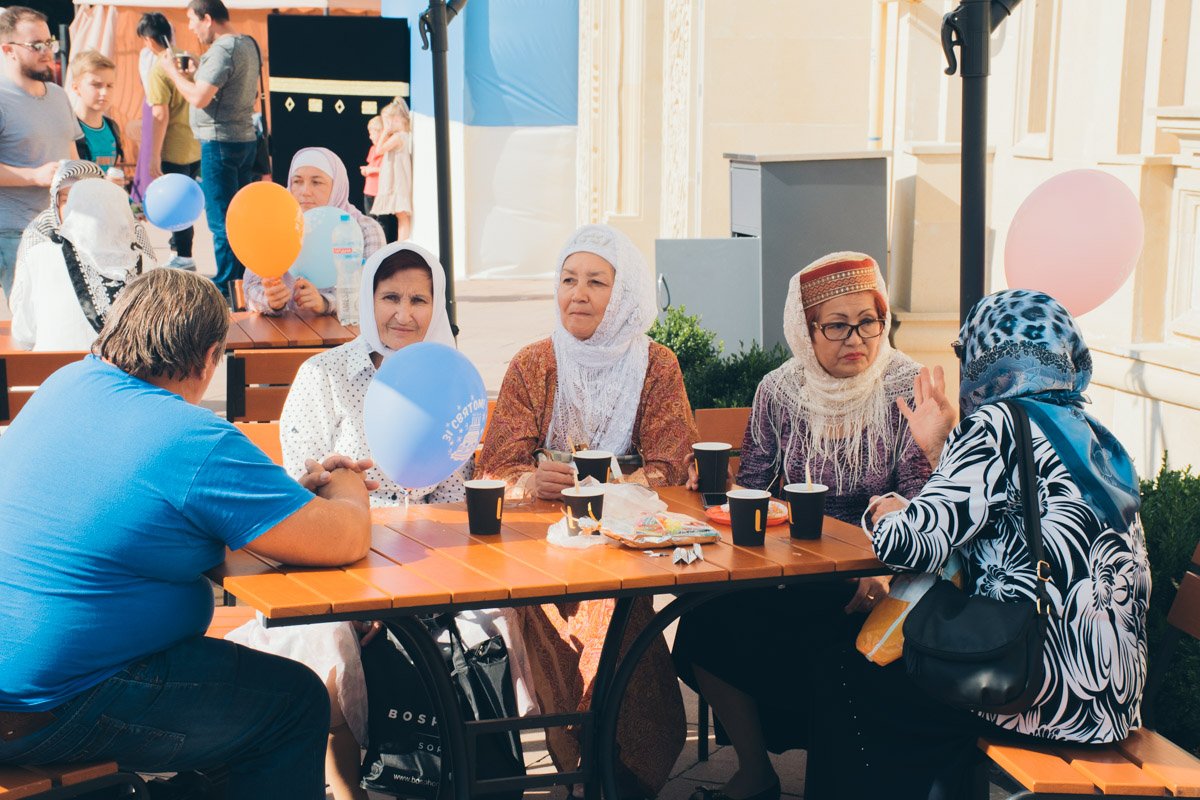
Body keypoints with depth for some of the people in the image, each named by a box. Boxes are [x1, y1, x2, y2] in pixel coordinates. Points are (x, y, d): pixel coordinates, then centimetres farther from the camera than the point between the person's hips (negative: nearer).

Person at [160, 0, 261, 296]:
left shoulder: (222, 50, -17)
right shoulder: (249, 44, 13)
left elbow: (199, 98, -22)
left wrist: (173, 71, -7)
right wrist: (192, 75, 13)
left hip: (220, 142, -10)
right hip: (245, 137, 10)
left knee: (220, 220, -4)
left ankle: (226, 289, 0)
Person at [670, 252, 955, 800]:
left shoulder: (906, 390, -7)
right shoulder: (779, 391, 2)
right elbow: (752, 488, 7)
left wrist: (929, 450, -28)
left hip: (870, 571, -3)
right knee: (708, 616, -20)